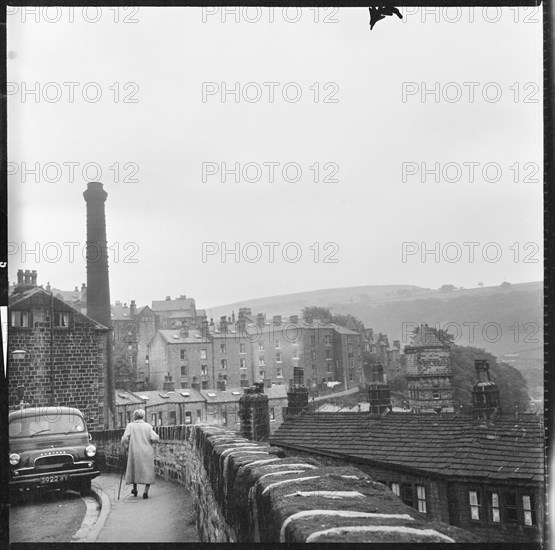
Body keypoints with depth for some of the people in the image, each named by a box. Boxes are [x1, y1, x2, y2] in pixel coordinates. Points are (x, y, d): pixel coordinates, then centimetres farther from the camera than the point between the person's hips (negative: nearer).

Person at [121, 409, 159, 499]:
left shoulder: (130, 425, 0)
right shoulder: (148, 426, 1)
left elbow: (125, 438, -10)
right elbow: (154, 438, -9)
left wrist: (126, 446, 8)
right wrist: (157, 436, 12)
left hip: (134, 452, 1)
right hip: (147, 452, -1)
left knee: (134, 469, 21)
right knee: (148, 471, 6)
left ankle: (135, 489, 30)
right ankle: (146, 491, -5)